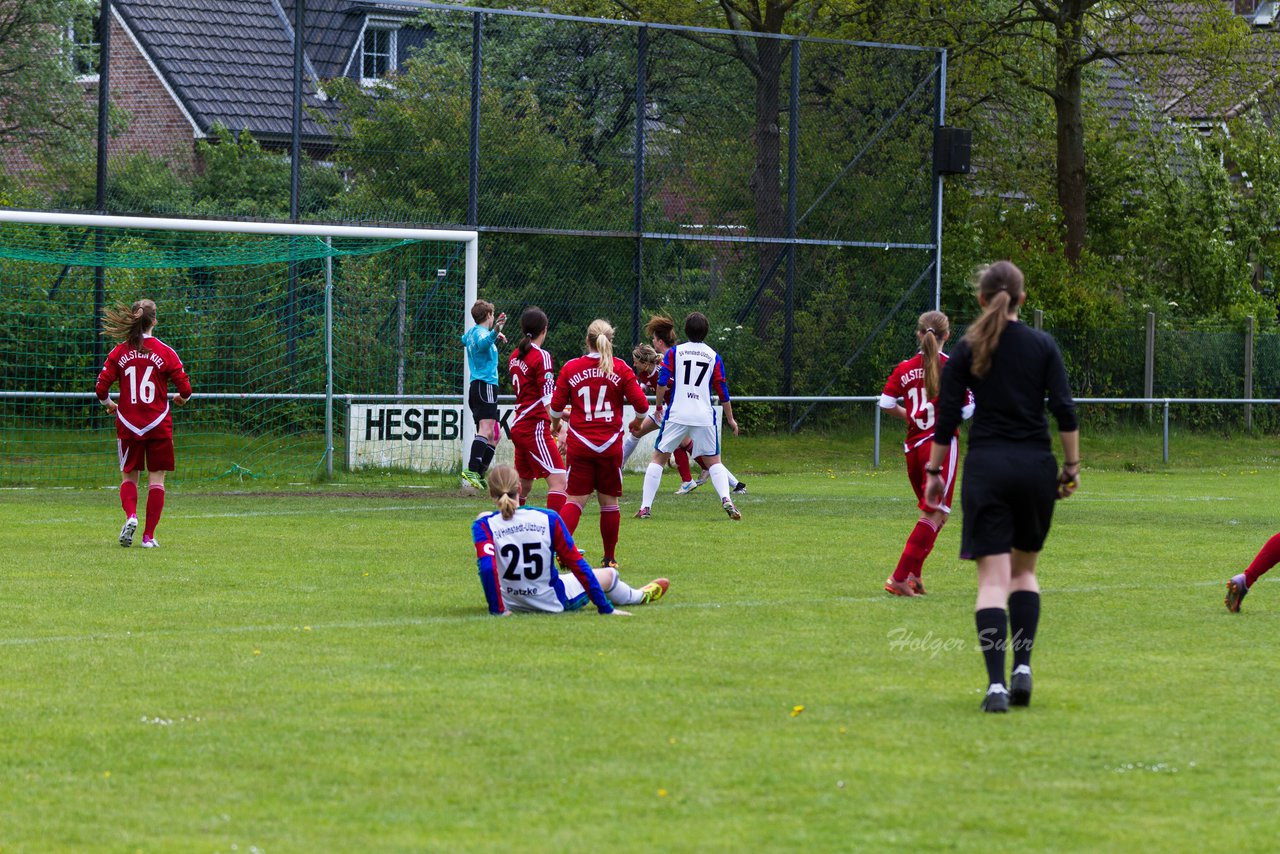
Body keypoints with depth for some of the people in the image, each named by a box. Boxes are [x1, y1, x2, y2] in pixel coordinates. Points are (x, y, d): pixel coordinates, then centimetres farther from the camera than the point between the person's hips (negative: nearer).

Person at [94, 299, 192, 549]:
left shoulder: (119, 352, -2)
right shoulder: (165, 352, -5)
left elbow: (101, 388, -4)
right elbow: (185, 388, -6)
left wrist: (109, 404, 17)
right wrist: (181, 398, 17)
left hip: (128, 425, 1)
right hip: (158, 425, -1)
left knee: (128, 476, 14)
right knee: (156, 479, 6)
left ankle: (130, 516, -13)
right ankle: (148, 536, 2)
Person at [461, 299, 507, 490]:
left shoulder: (471, 332, 18)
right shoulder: (481, 332, -9)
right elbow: (482, 343, -35)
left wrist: (495, 334, 44)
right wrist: (495, 332, -54)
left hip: (476, 387, 10)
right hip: (486, 386, -10)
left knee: (494, 435, 16)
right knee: (486, 430, -23)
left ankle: (478, 475, 11)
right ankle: (471, 471, -39)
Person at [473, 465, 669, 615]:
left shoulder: (483, 526, -18)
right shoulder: (548, 519, -15)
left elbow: (486, 567, -31)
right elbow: (578, 566, -11)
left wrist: (497, 610, -19)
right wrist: (606, 608, -6)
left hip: (511, 604, 1)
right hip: (554, 603, -1)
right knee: (608, 575, 28)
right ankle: (639, 596, 62)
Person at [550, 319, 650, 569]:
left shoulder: (571, 368, -1)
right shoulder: (620, 369, -4)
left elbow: (556, 405, 2)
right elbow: (641, 403, -5)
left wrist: (555, 424, 24)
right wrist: (638, 421, 18)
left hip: (579, 444, 0)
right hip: (610, 444, 0)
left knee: (575, 500, 4)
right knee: (609, 501, 11)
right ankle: (610, 558, 17)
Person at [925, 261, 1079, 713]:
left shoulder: (966, 350, 1)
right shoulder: (1043, 345, 3)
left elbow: (947, 417, 0)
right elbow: (1064, 409, -3)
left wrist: (934, 471, 8)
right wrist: (1071, 465, 5)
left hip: (986, 466, -1)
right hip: (1035, 464, 1)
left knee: (993, 578, -4)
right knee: (1024, 569, 19)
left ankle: (996, 683, -14)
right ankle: (1022, 667, 6)